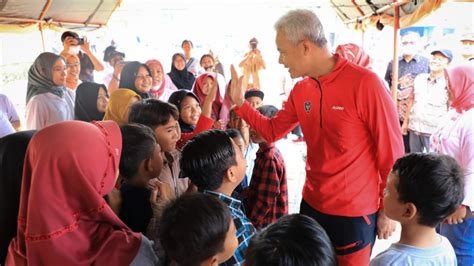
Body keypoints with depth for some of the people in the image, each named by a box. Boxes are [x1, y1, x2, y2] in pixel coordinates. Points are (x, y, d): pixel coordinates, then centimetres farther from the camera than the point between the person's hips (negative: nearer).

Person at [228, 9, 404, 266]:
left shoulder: (364, 83, -20)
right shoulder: (300, 91, 0)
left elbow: (391, 151, -14)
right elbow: (272, 131, 12)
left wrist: (389, 210, -8)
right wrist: (240, 102, -2)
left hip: (355, 212, -6)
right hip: (311, 205, 6)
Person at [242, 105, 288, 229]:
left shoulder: (270, 158, -24)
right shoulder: (264, 152, 5)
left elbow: (266, 201, -23)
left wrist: (249, 224, -15)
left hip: (267, 225, -9)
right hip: (263, 219, 9)